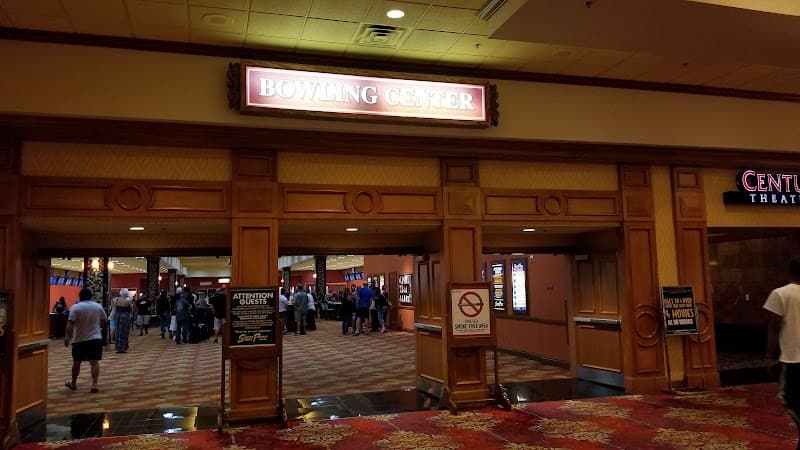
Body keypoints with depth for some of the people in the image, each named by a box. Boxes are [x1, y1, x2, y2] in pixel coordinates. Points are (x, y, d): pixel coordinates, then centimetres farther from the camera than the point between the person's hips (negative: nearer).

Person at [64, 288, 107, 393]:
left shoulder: (75, 308, -8)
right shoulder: (98, 306, 3)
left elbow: (70, 324, -14)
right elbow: (104, 321, 11)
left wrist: (67, 337, -11)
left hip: (80, 339, -2)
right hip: (95, 338, 2)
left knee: (76, 362, 13)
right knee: (94, 362, -2)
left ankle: (73, 383, 27)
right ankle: (94, 384, -8)